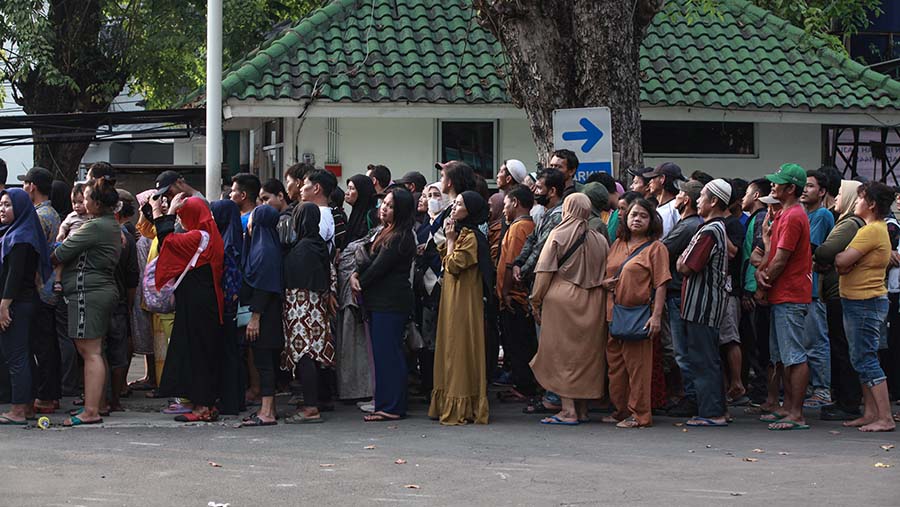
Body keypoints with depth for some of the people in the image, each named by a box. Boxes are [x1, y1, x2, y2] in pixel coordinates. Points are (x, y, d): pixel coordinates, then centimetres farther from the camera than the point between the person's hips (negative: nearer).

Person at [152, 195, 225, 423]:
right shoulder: (211, 237, 12)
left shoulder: (198, 237, -16)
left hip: (195, 305, -9)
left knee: (195, 352, -5)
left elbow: (167, 239, -17)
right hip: (209, 303, 9)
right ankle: (208, 404, 14)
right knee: (206, 352, 11)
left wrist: (168, 212, -4)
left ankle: (202, 406, -4)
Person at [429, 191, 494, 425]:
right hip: (453, 300, 10)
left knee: (460, 350, -7)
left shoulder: (470, 237, -14)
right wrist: (450, 238, 6)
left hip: (463, 300, -10)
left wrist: (450, 240, -9)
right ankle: (451, 405, 15)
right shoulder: (462, 234, 17)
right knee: (452, 349, 11)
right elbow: (447, 264, 15)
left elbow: (453, 265, -18)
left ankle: (461, 408, -4)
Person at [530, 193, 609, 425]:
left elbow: (545, 272, -8)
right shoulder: (600, 240, 5)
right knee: (586, 355, 11)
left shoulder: (559, 235, -6)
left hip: (563, 300, -4)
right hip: (592, 303, 4)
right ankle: (583, 409, 15)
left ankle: (568, 410, -5)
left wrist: (536, 301, -1)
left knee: (562, 355, 0)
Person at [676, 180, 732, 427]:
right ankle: (717, 409, 19)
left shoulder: (709, 232, -18)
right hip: (713, 303, 10)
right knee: (710, 359, 15)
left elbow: (686, 267, -18)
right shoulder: (720, 228, 14)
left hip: (701, 305, -10)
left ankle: (711, 413, -6)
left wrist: (681, 260, 3)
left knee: (702, 360, -6)